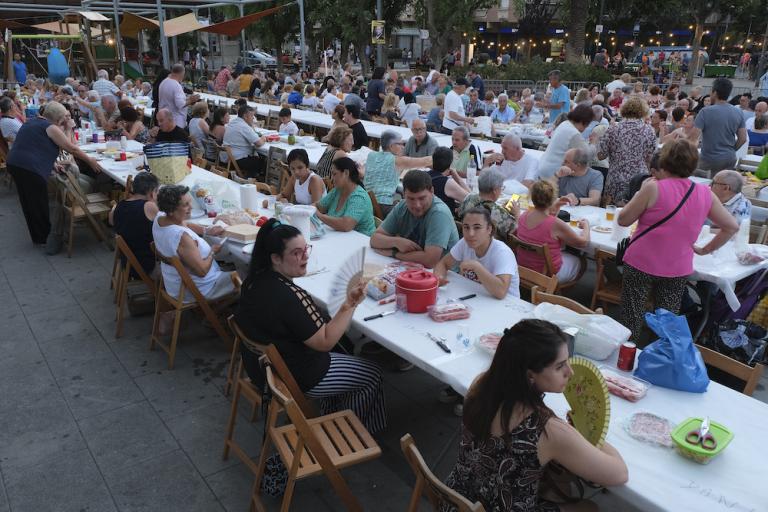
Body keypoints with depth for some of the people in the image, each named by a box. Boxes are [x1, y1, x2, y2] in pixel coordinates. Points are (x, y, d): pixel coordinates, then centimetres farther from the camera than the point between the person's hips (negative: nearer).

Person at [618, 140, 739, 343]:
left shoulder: (653, 188, -15)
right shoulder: (705, 194, -2)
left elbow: (623, 220, -7)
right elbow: (731, 226, 6)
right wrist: (706, 249, 14)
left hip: (642, 264, -3)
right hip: (678, 269, 4)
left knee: (631, 320, 11)